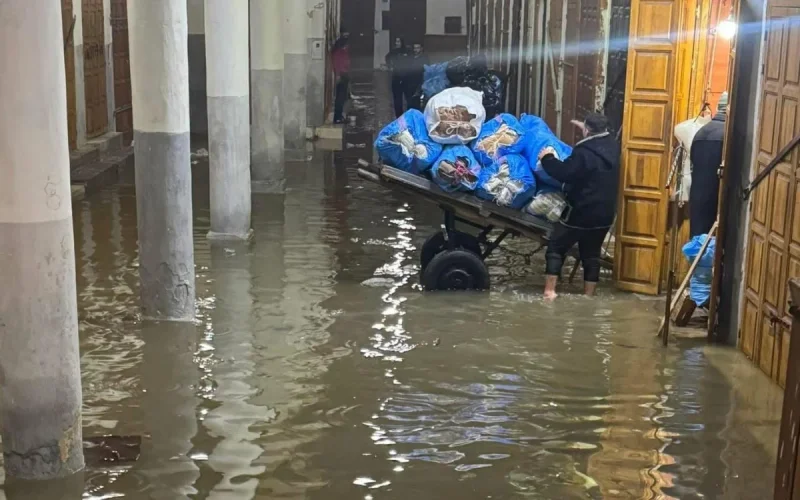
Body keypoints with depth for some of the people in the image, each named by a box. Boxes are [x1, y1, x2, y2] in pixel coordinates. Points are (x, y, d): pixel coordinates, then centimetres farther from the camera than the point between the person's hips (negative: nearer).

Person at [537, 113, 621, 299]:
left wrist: (547, 158, -6)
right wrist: (585, 127, 37)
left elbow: (562, 172, -21)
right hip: (604, 214, 7)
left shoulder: (584, 153, -21)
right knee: (592, 254, 14)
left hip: (580, 213, -7)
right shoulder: (613, 147, 4)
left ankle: (549, 291, 0)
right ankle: (588, 297, 16)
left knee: (556, 249, 5)